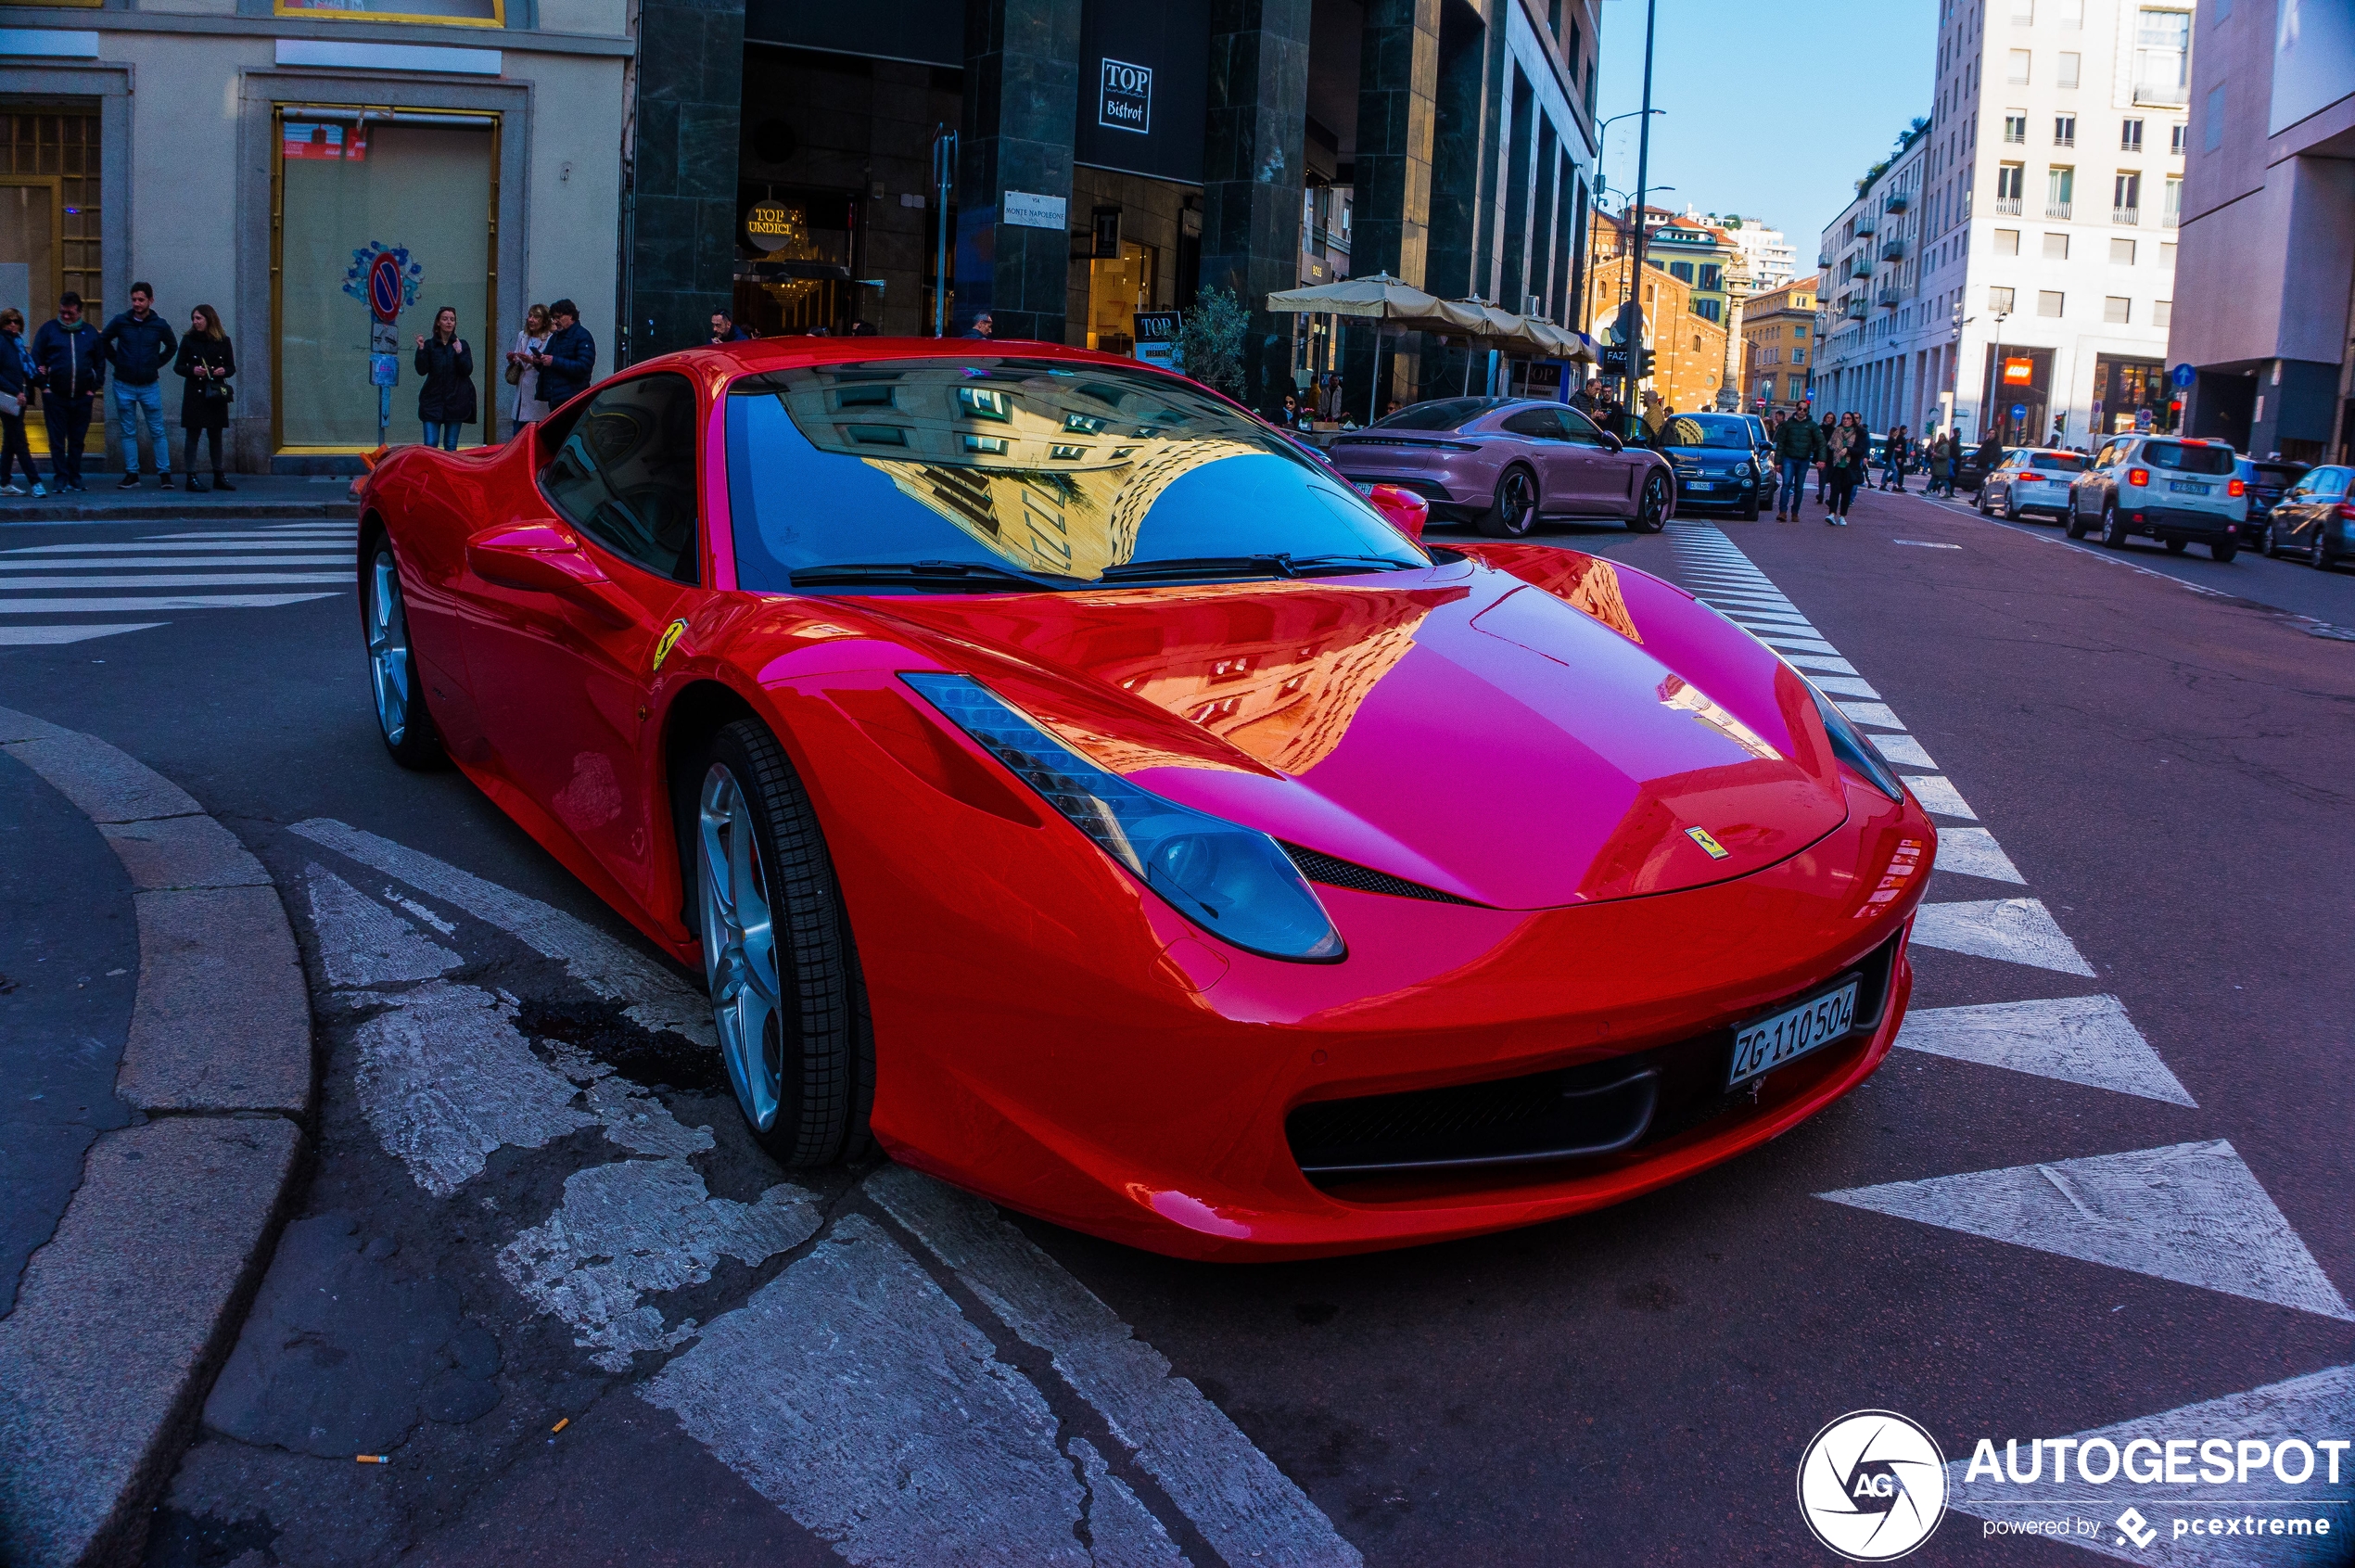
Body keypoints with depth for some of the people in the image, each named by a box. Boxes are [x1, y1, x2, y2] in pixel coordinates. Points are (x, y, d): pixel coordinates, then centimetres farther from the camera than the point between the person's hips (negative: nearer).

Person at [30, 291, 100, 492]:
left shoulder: (90, 332, 10)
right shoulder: (48, 329, 3)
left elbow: (100, 362, 12)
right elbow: (36, 359, 1)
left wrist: (94, 387, 2)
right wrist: (43, 385, -7)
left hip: (82, 398, 2)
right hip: (55, 397, -2)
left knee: (77, 441, 8)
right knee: (57, 441, -2)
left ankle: (75, 479, 17)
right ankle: (60, 480, 1)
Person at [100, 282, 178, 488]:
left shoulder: (160, 325, -2)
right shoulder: (120, 322, -2)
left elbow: (172, 347, 17)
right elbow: (103, 340, 14)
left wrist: (158, 363, 7)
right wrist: (115, 361, 5)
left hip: (149, 386, -1)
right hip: (124, 386, 1)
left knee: (157, 432, 0)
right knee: (128, 433, 5)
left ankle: (164, 473, 4)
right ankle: (131, 475, 9)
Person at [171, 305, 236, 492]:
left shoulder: (223, 341, 6)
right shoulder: (188, 340, 2)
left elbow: (232, 368, 11)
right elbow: (177, 367, 4)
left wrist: (224, 371, -11)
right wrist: (192, 370, -15)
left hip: (217, 394, 2)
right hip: (194, 393, -2)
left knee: (216, 435, 9)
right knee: (193, 435, -2)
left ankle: (219, 476, 16)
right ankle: (191, 477, -1)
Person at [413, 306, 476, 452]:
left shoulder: (462, 344, 6)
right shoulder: (429, 345, 5)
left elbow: (468, 370, -4)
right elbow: (422, 370, -4)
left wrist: (459, 352, -16)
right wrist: (421, 350, -15)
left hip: (455, 400, 0)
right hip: (433, 400, 0)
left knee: (451, 446, 3)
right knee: (430, 444, -8)